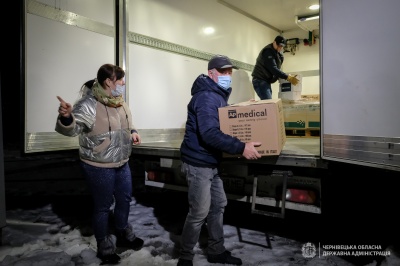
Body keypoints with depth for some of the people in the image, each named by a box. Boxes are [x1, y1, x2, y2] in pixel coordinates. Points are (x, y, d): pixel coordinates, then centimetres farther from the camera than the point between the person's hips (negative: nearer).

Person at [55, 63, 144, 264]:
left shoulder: (120, 101, 4)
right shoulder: (89, 104, -22)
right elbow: (71, 128, -32)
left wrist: (132, 132, 1)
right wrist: (66, 117, -54)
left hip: (122, 163, 8)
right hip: (99, 167, -8)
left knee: (124, 199, 21)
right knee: (103, 206, 8)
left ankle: (123, 235, 47)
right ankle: (105, 248, 31)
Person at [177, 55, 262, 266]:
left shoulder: (219, 95, 14)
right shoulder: (206, 97, -20)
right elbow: (210, 134, -32)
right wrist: (241, 148, -32)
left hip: (211, 162, 10)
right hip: (198, 163, -10)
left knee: (218, 206, 16)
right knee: (199, 212, -2)